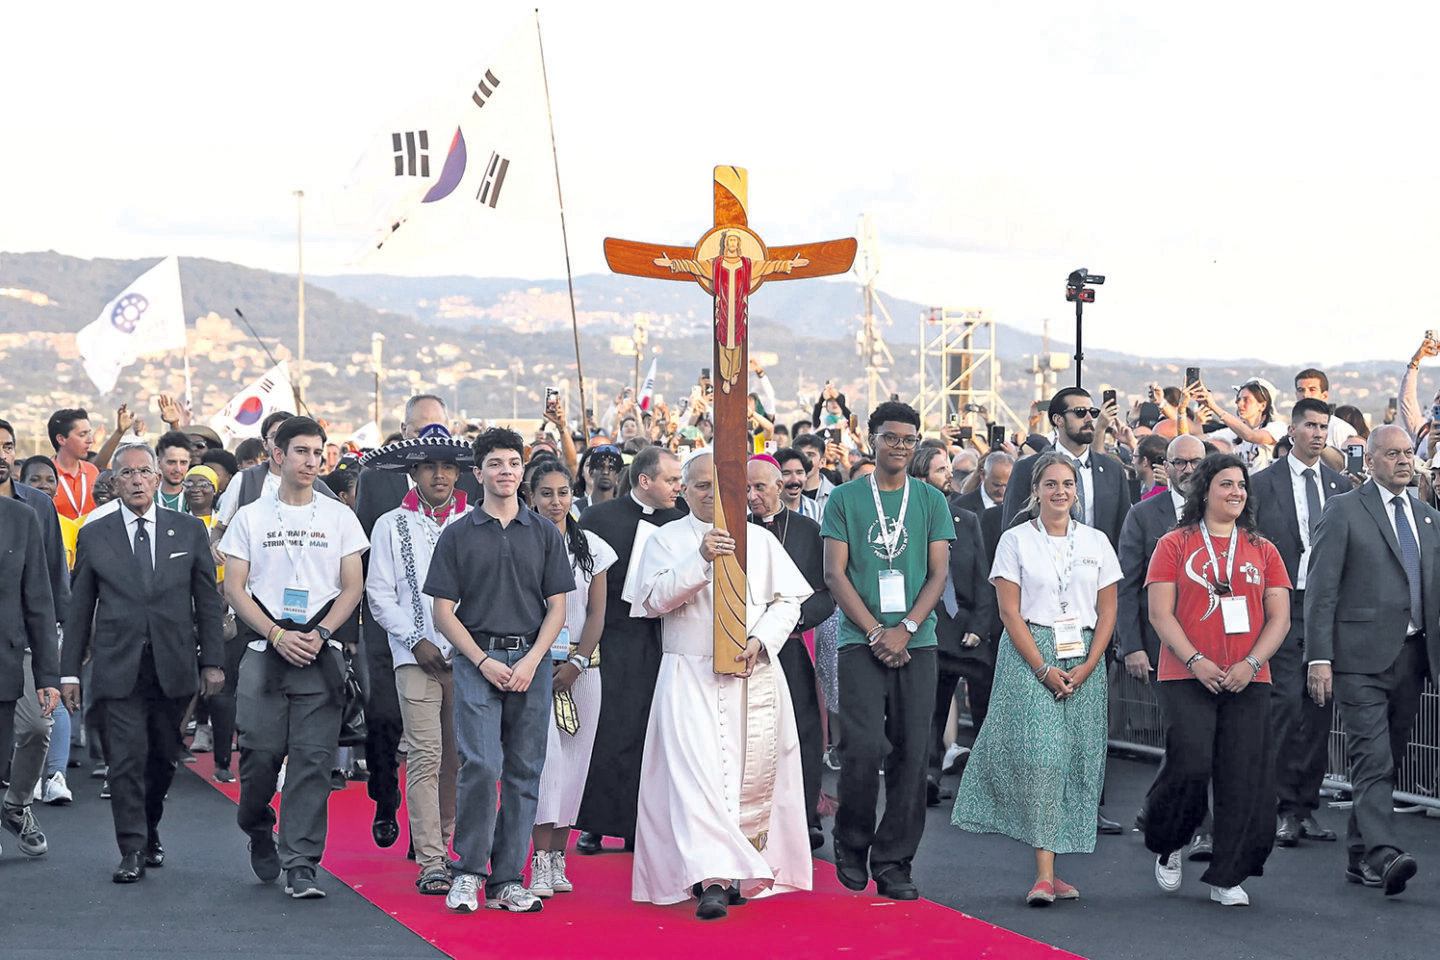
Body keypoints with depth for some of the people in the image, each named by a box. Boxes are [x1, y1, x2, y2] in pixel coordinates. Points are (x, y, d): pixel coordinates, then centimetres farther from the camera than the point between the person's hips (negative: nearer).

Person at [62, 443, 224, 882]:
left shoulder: (189, 530, 6)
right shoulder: (94, 536, 5)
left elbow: (208, 601, 8)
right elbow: (80, 608, 8)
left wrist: (212, 661, 2)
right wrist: (71, 669, 5)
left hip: (174, 667, 1)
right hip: (119, 668, -1)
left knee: (163, 759, 10)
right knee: (127, 759, -7)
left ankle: (150, 833, 30)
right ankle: (133, 851, -3)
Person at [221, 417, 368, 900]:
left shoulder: (339, 517, 9)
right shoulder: (250, 516, 7)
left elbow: (352, 588, 7)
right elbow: (235, 588, 3)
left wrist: (318, 634, -8)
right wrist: (277, 635, -9)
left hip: (321, 655, 0)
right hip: (264, 653, 0)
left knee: (312, 760, -6)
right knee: (260, 752, -3)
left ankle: (300, 865, -3)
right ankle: (258, 830, 27)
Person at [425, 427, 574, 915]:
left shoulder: (545, 534, 10)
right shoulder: (457, 536, 5)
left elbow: (557, 608, 7)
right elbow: (444, 612, 3)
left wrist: (531, 661, -7)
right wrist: (483, 661, -8)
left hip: (531, 665, 2)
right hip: (477, 661, -2)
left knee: (524, 773, 2)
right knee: (481, 765, -13)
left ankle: (507, 880, 9)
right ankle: (468, 871, 1)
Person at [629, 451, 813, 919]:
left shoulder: (760, 539, 13)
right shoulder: (667, 540, 7)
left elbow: (788, 599, 9)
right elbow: (656, 598, -7)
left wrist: (760, 641, -8)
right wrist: (701, 559, -19)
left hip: (754, 675, 3)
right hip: (691, 679, -3)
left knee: (752, 774, 0)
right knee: (696, 770, -16)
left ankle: (742, 872, 11)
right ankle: (711, 879, -23)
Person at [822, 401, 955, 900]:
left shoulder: (931, 500, 11)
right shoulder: (845, 498, 6)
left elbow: (938, 573, 6)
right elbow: (835, 573, 1)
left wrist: (906, 629, -8)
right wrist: (875, 632, -8)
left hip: (917, 643, 2)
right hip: (861, 641, -2)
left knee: (911, 753, -1)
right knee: (864, 747, -13)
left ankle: (893, 863, 7)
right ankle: (851, 845, 9)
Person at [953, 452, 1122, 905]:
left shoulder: (1096, 542, 11)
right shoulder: (1016, 541, 2)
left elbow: (1107, 612, 9)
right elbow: (1010, 613, -3)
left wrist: (1087, 667, -4)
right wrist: (1044, 669, -12)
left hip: (1084, 659, 3)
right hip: (1029, 655, -3)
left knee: (1075, 760, -1)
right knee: (1038, 757, -14)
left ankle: (1051, 869, 6)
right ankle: (1044, 874, -16)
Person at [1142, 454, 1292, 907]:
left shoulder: (1262, 550, 12)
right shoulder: (1174, 545, 3)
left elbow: (1279, 618, 8)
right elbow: (1160, 613, -3)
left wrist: (1251, 663, -8)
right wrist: (1196, 662, -14)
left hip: (1248, 682, 3)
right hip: (1186, 678, -3)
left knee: (1243, 779, -2)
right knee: (1190, 766, -14)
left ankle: (1227, 878, 9)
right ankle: (1167, 845, 16)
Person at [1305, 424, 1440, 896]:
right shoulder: (1344, 511, -2)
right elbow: (1321, 590, -6)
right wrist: (1319, 658, -14)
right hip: (1362, 657, -6)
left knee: (1386, 763, 10)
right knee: (1372, 760, -14)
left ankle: (1360, 856, 18)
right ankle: (1385, 854, -22)